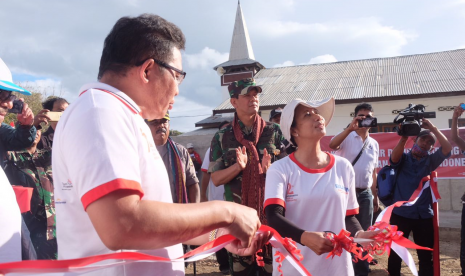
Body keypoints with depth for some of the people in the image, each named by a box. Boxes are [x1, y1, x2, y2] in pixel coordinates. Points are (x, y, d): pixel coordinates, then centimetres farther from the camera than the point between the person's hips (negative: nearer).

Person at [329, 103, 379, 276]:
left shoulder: (374, 144, 12)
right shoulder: (347, 137, -4)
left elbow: (373, 171, 17)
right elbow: (332, 145, -27)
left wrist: (375, 196, 16)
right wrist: (350, 128, -36)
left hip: (365, 194, 5)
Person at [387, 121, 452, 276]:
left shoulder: (431, 161, 12)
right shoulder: (403, 158, 6)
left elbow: (447, 148, -3)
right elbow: (394, 157, -17)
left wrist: (433, 128, -7)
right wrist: (404, 137, -28)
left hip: (424, 216, 2)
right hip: (401, 214, -2)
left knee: (426, 256, 10)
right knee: (395, 254, 5)